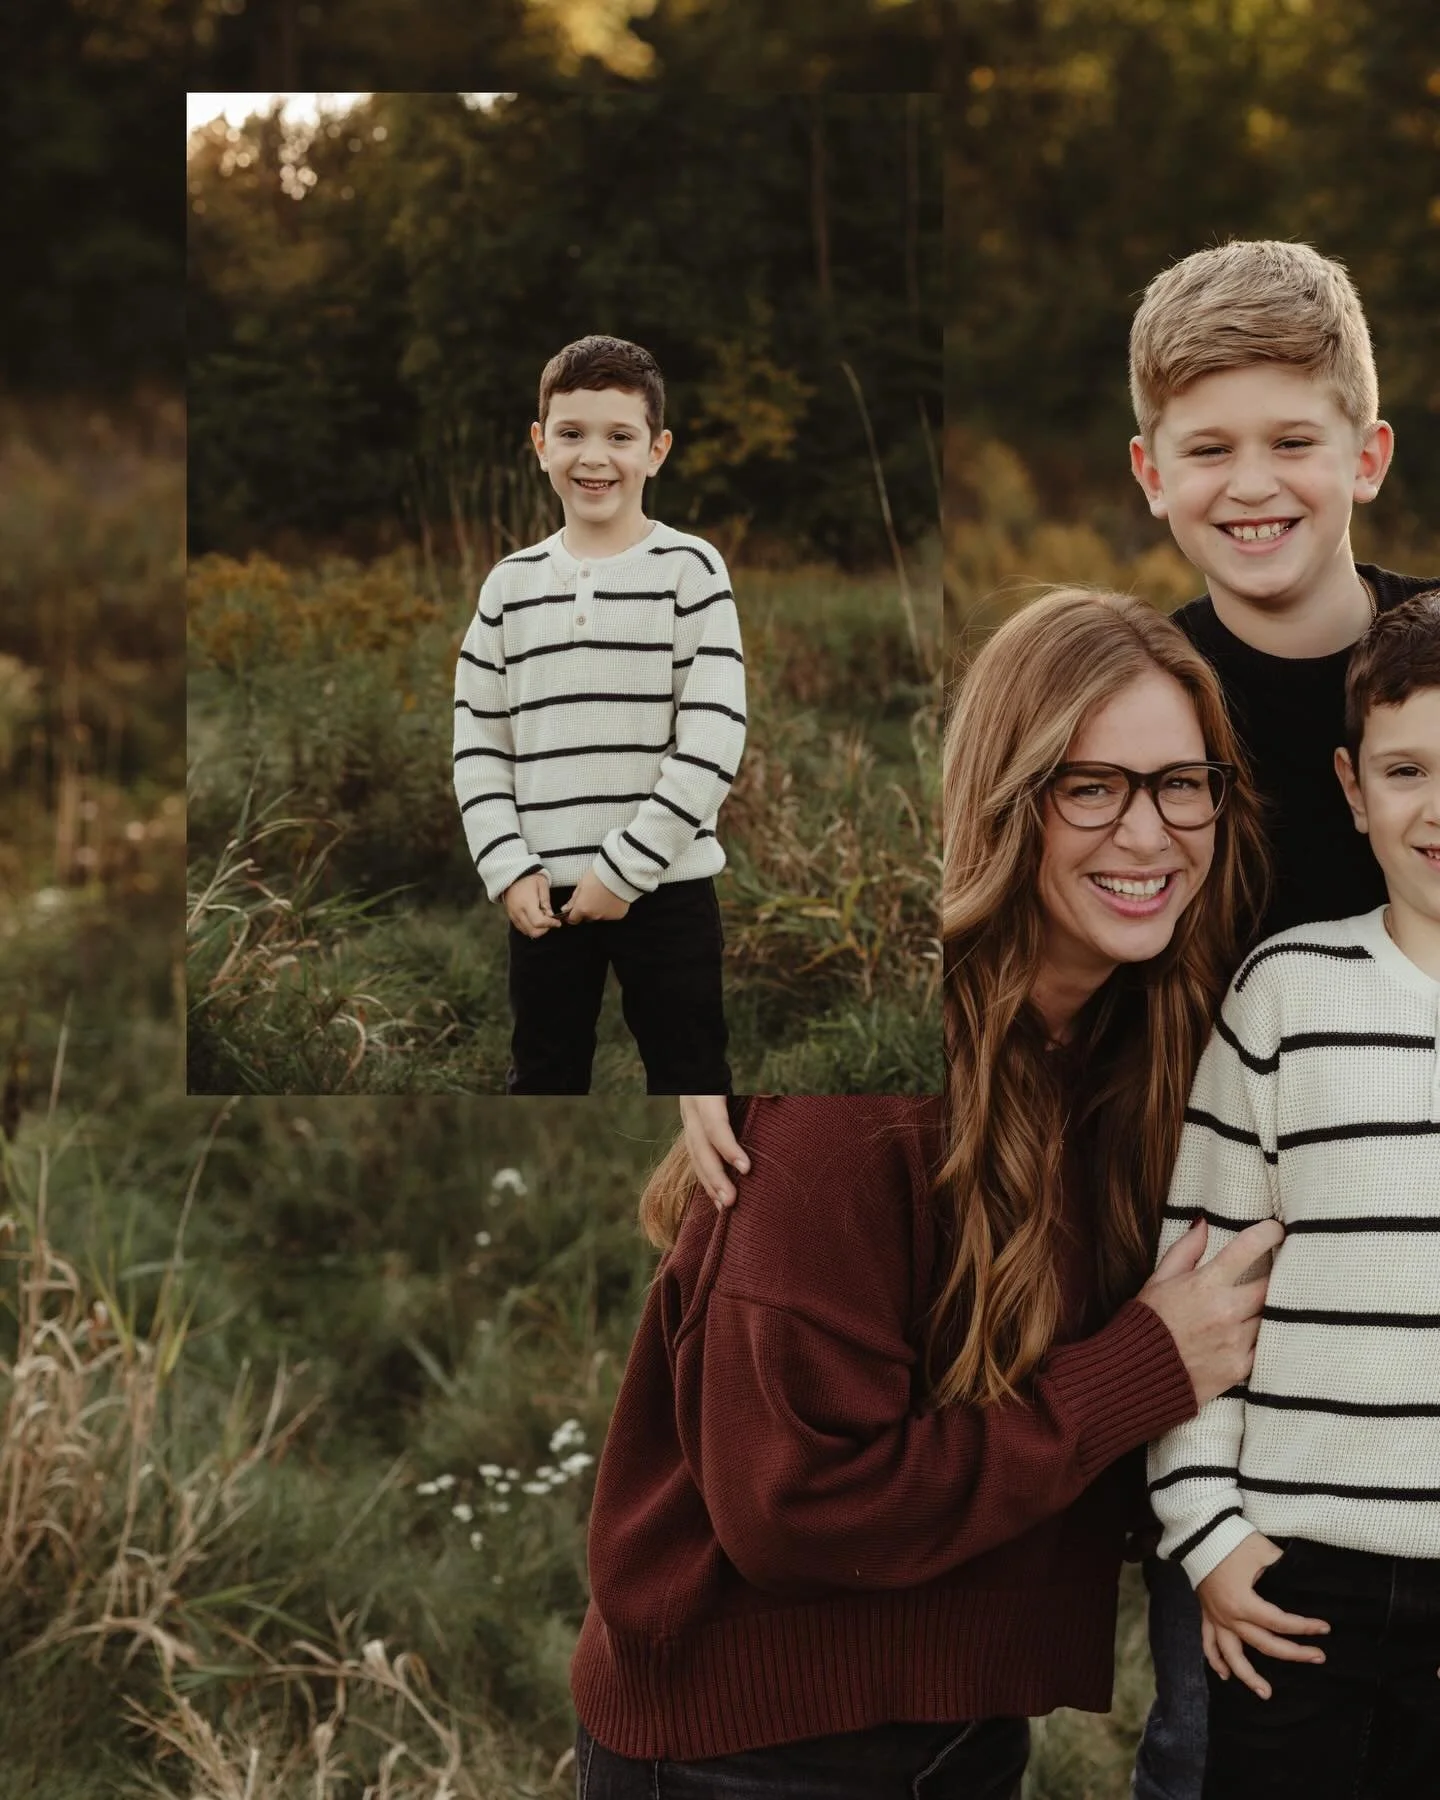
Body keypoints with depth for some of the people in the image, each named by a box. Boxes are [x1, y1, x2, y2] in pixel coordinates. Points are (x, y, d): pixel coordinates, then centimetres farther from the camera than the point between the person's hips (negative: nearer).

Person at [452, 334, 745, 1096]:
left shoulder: (689, 568, -5)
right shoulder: (511, 584, 6)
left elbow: (714, 738, -11)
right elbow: (479, 743, 7)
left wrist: (626, 868, -14)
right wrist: (508, 869, -6)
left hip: (666, 884, -3)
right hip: (543, 892, 3)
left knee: (689, 1081, 5)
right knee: (543, 1082, 13)